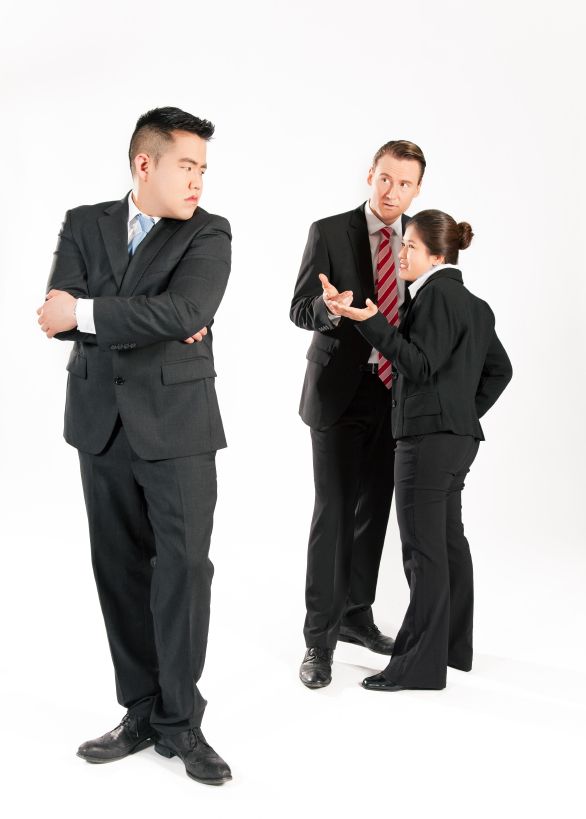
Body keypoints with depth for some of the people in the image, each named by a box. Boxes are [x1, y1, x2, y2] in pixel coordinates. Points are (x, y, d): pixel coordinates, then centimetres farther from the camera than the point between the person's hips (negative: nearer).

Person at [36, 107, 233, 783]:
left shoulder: (209, 234, -1)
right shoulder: (84, 224, 7)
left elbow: (186, 312, -19)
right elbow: (58, 315, -7)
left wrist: (86, 314, -16)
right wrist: (154, 325, -15)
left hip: (177, 424, -3)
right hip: (103, 422, 3)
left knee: (184, 568, -4)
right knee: (120, 571, 8)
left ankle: (180, 721, 10)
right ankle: (143, 712, 21)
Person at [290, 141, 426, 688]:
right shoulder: (329, 233, -6)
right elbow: (300, 309, -8)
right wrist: (330, 307, -31)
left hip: (394, 393, 4)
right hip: (340, 393, -4)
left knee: (374, 509, 12)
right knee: (333, 512, -5)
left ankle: (356, 615, 27)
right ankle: (319, 637, 3)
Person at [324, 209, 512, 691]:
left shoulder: (436, 294, -11)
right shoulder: (473, 304, 18)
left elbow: (421, 365, -20)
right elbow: (499, 368, 21)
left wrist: (371, 322, -22)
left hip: (429, 436, -10)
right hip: (459, 436, 10)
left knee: (423, 547, -7)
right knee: (449, 540, 15)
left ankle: (420, 664, -2)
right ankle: (454, 646, 25)